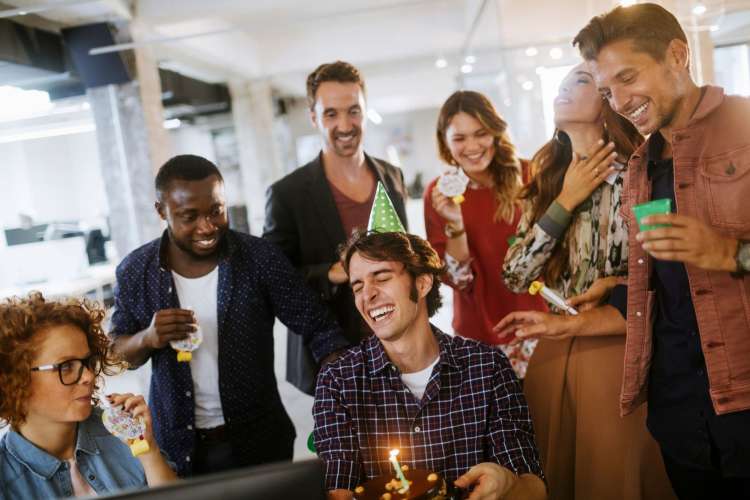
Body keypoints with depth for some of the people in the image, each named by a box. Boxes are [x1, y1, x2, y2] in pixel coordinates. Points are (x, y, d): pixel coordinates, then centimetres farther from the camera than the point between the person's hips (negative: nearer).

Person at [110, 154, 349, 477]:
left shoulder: (260, 258, -14)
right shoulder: (136, 271, -8)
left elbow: (319, 329, -13)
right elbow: (117, 351, 3)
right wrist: (148, 338, -19)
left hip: (260, 442, -1)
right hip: (178, 447, 1)